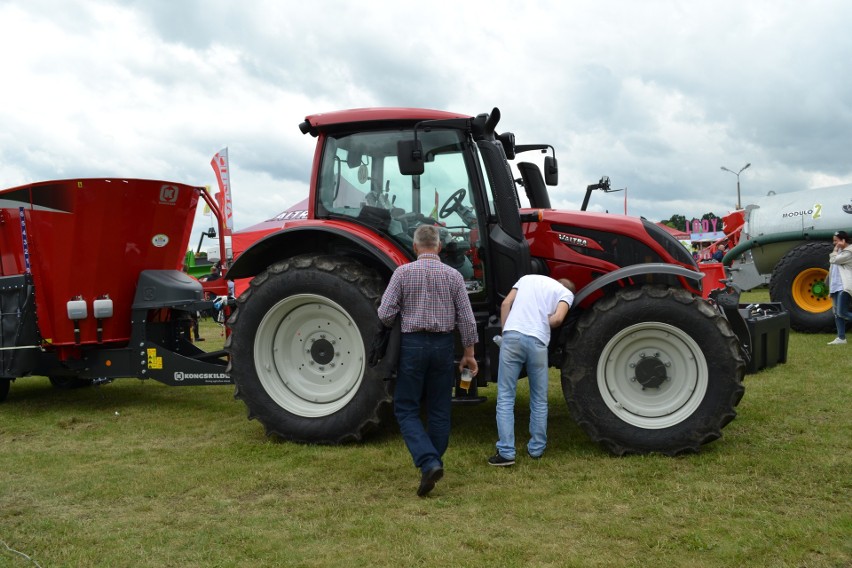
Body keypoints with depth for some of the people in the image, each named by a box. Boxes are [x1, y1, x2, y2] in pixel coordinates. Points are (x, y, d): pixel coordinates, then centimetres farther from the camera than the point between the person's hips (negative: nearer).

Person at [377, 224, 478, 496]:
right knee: (439, 409, 14)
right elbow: (466, 319, 0)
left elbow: (385, 314, -9)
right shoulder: (453, 275, 0)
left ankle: (428, 462, -12)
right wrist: (469, 353, 9)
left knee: (406, 409, 5)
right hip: (443, 344, 3)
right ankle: (435, 461, 22)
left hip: (413, 344, -2)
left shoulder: (403, 273, -6)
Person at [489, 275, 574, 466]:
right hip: (538, 341, -1)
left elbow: (505, 304, 12)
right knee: (539, 400, 16)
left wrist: (505, 332, 12)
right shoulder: (567, 293, 15)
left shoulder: (528, 278, 24)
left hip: (512, 335, 1)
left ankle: (506, 452, -1)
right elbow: (557, 318, -4)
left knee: (505, 398, 4)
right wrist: (542, 326, 14)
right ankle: (536, 448, 24)